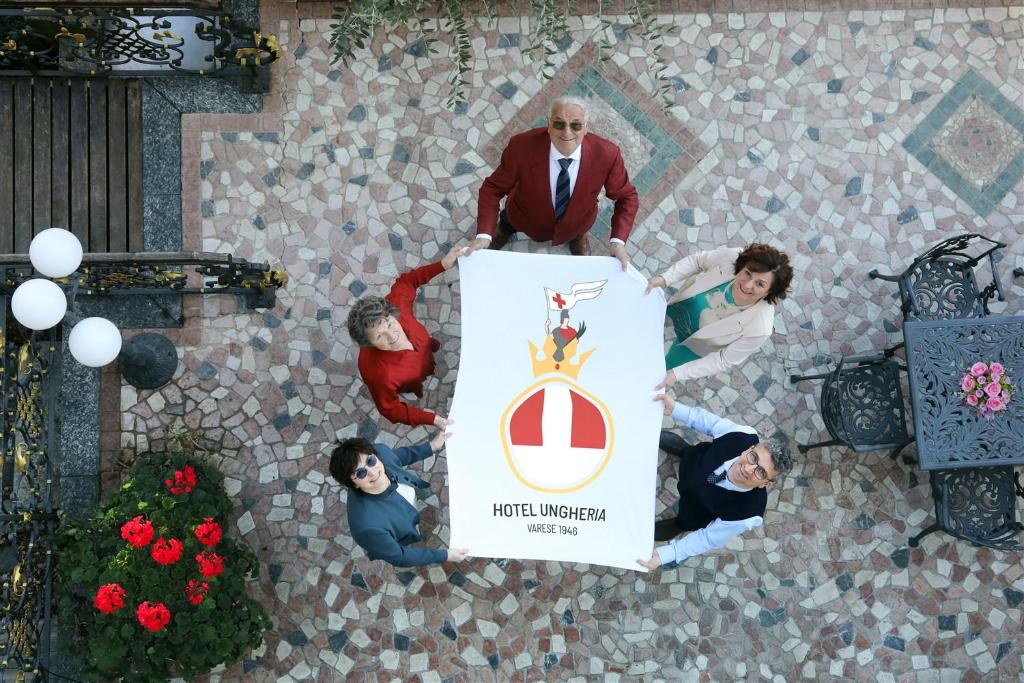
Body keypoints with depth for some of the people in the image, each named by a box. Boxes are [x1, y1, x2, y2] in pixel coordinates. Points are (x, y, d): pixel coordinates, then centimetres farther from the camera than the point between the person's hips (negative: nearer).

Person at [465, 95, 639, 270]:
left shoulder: (607, 155, -35)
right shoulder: (522, 147, -38)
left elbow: (627, 197, -18)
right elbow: (493, 188, -22)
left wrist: (618, 241, -31)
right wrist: (484, 234, -35)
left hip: (575, 225, 1)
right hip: (525, 220, -1)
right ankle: (506, 225, 63)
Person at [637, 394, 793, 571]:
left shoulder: (748, 514, -47)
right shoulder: (744, 437, -42)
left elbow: (709, 538, -31)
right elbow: (713, 422, -19)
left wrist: (665, 554, -37)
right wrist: (675, 409, -33)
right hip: (693, 458, 3)